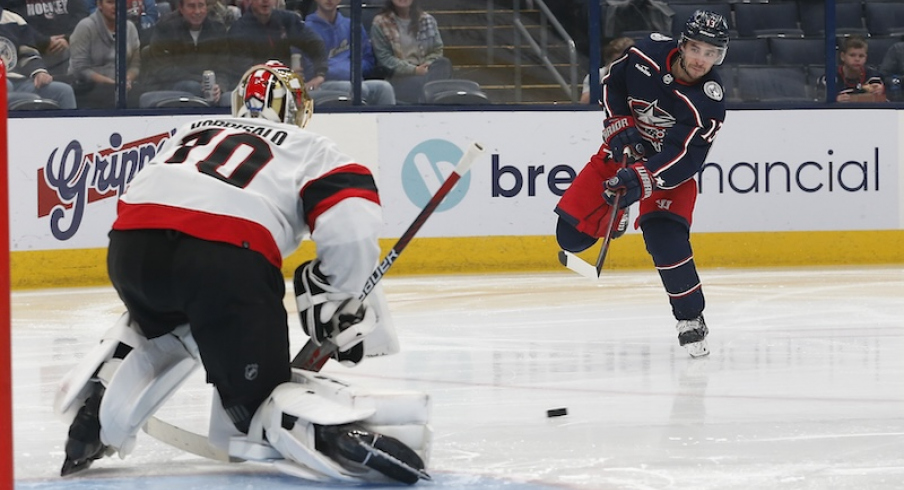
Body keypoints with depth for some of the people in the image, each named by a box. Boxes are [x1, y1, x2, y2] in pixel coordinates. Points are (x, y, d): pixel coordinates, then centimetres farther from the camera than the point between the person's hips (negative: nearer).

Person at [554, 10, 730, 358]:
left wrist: (641, 180, -45)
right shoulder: (650, 52, -18)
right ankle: (614, 215, 33)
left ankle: (690, 319, -10)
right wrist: (620, 125, -11)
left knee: (665, 238, -26)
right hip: (623, 149, 4)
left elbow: (683, 159, -33)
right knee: (571, 233, -4)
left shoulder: (708, 103, -27)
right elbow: (614, 82, 2)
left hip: (670, 170, -4)